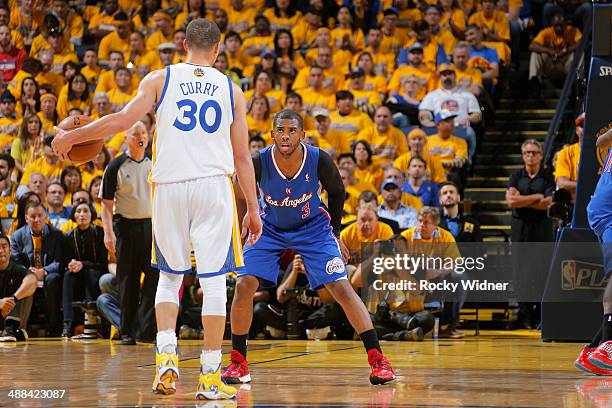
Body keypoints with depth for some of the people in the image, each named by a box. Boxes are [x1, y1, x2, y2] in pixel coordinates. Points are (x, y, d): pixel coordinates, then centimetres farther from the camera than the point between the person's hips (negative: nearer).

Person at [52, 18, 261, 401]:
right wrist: (253, 208, 17)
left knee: (169, 276, 16)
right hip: (214, 186, 0)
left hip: (170, 186, 0)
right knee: (214, 281, 2)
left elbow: (124, 119, -4)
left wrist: (71, 137, 7)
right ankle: (211, 376, 1)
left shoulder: (159, 79, 7)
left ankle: (167, 355, -1)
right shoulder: (231, 89, 11)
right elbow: (243, 156, 11)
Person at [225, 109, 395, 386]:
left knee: (341, 288, -12)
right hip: (270, 228, 1)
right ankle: (238, 362, 0)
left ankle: (377, 358, -6)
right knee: (244, 286, -15)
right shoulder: (259, 163, -26)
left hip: (312, 228, -1)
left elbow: (337, 192, -4)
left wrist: (335, 233, 1)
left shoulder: (318, 160, -25)